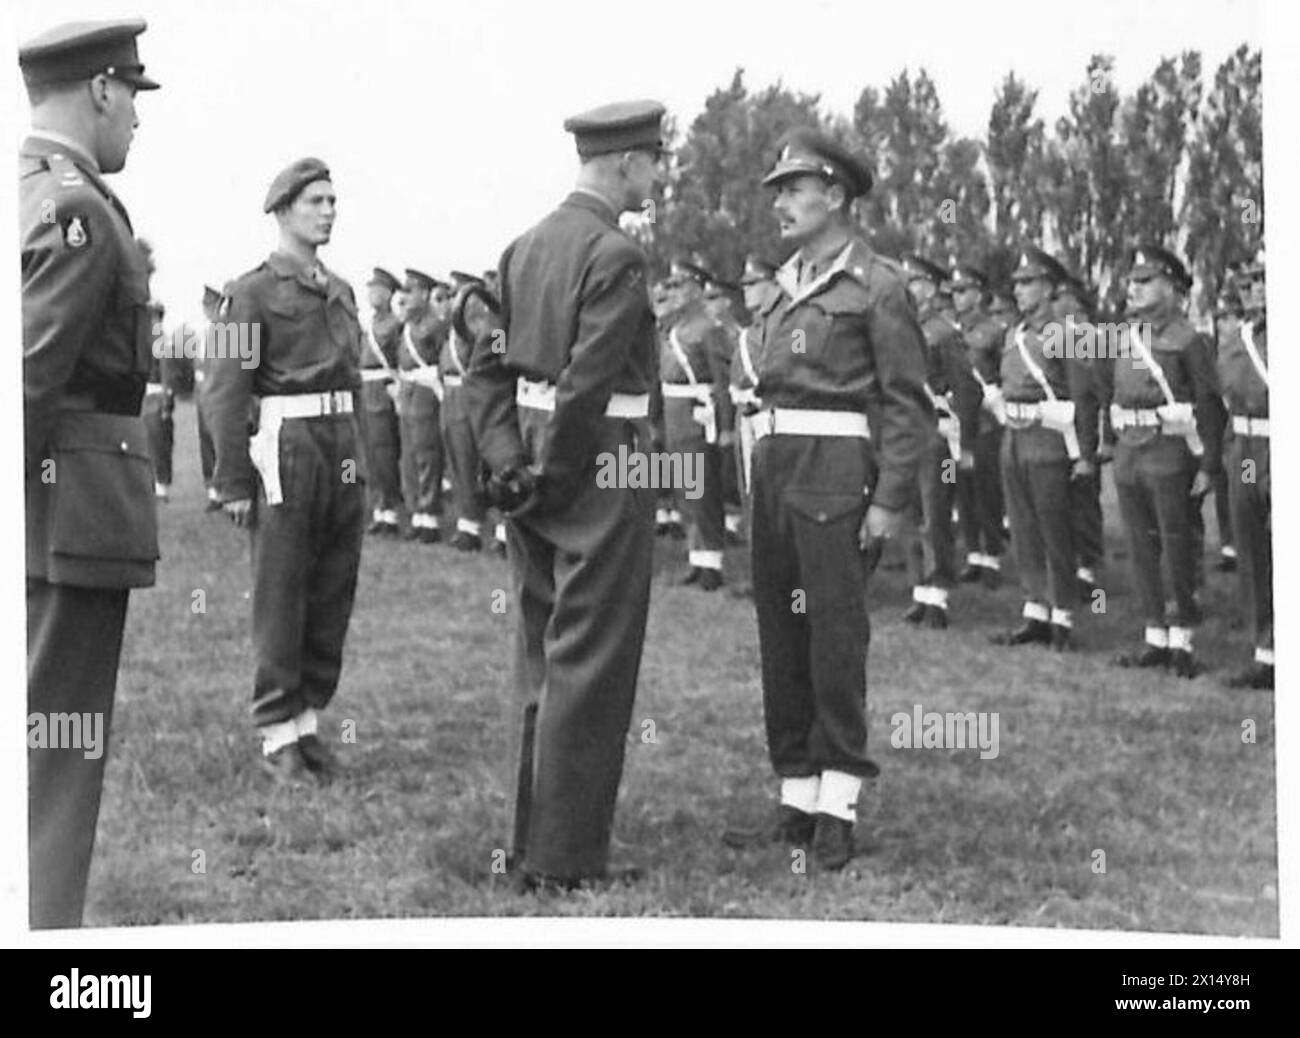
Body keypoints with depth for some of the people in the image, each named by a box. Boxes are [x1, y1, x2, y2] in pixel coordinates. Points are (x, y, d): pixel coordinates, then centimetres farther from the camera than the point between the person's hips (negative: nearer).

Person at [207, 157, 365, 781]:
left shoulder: (340, 291, 15)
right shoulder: (254, 292, -5)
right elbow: (225, 394, -8)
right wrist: (234, 483, -13)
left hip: (345, 451, 6)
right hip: (288, 449, -6)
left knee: (333, 599, 8)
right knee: (280, 600, -1)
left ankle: (309, 720, 18)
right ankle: (278, 736, 7)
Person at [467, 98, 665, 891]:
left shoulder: (524, 247, 10)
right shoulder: (617, 255, -15)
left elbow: (488, 367, 8)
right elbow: (587, 383, -22)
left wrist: (509, 458, 1)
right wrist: (553, 475, -12)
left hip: (537, 474, 8)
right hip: (601, 471, -8)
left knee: (544, 662, 16)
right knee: (590, 669, -1)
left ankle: (534, 840, 25)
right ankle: (567, 857, 4)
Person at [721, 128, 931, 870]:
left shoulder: (877, 284, -5)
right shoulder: (789, 286, 16)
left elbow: (909, 404, -9)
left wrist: (891, 502, -14)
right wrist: (764, 475, 15)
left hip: (838, 473, -7)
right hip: (775, 470, 7)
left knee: (836, 634, -5)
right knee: (781, 635, 6)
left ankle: (838, 811, 2)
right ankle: (797, 805, 13)